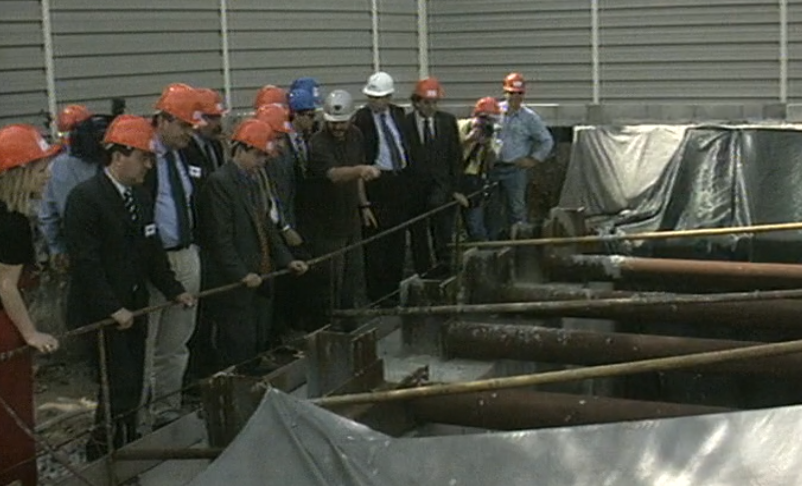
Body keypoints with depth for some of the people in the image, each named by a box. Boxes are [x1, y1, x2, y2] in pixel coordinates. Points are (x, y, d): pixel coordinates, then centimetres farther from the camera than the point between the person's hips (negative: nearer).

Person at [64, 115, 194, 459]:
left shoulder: (141, 197, 10)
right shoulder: (85, 198, -15)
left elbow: (152, 251, 16)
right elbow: (85, 261, -20)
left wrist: (174, 290, 6)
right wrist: (113, 309, -22)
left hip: (133, 310, 8)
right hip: (100, 315, -7)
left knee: (132, 388, 11)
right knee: (119, 389, -8)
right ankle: (101, 457, 8)